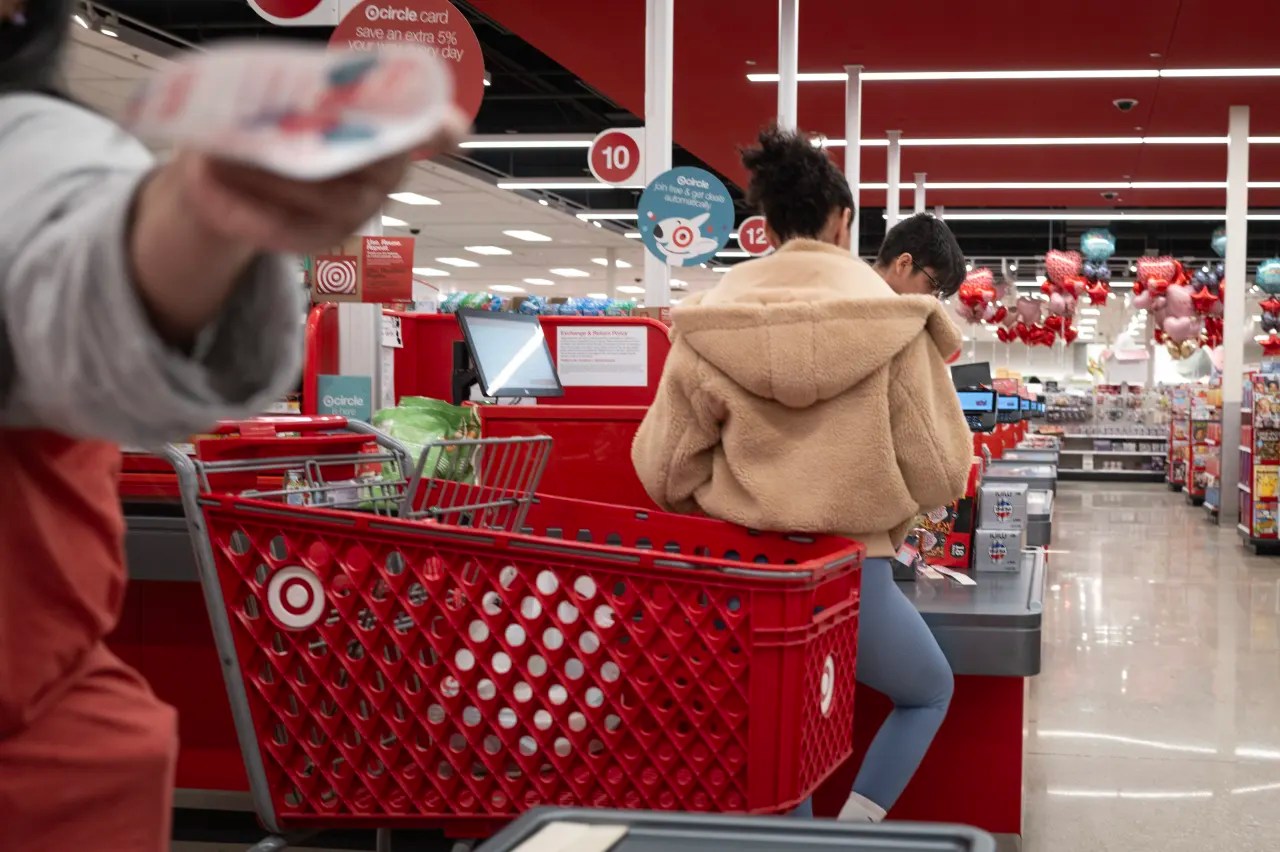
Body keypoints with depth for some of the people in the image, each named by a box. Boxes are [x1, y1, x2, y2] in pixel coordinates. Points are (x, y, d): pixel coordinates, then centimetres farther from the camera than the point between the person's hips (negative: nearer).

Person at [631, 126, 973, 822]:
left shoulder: (709, 321, -4)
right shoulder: (892, 322, -8)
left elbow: (665, 473, -4)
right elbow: (939, 471, -7)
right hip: (851, 571, -2)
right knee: (931, 691, 27)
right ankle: (853, 829, 11)